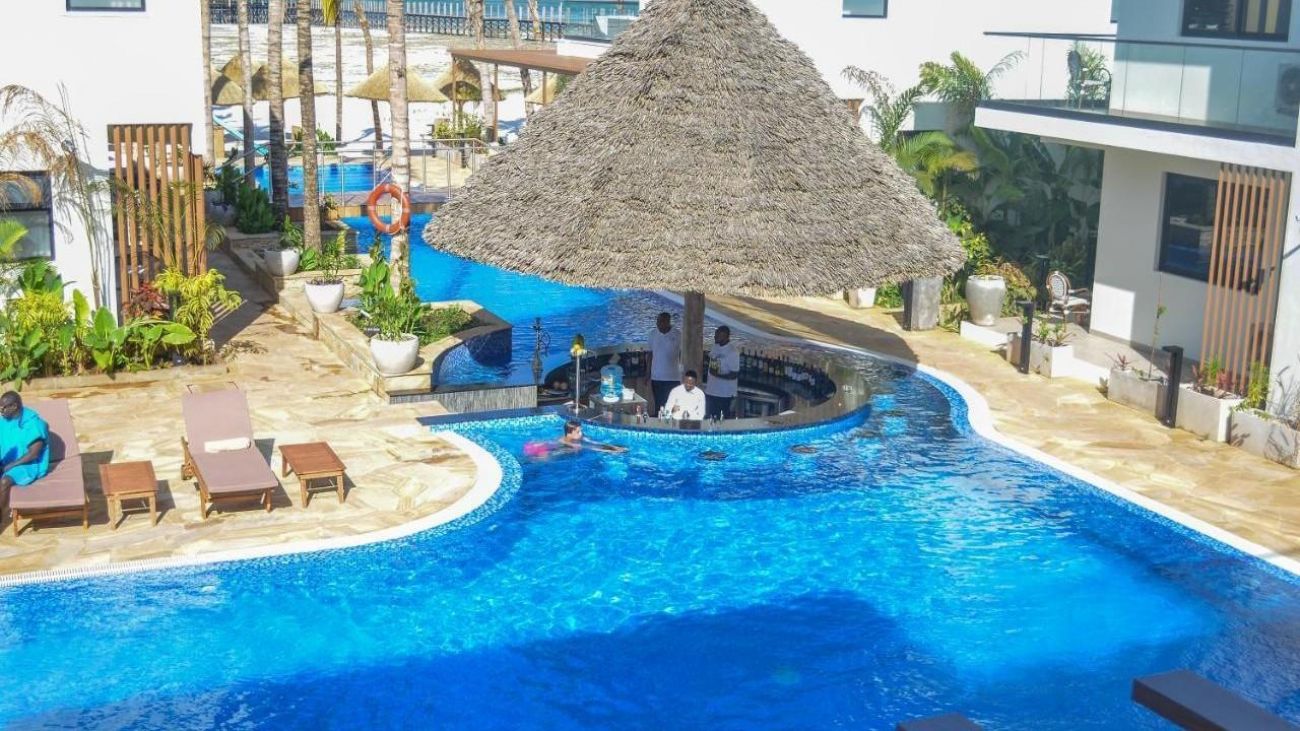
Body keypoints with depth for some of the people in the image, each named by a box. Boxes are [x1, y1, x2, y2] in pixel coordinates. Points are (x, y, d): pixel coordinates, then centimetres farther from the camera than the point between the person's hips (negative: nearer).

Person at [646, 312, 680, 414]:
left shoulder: (677, 336, -7)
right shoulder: (653, 334, 2)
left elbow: (682, 355, 0)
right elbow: (650, 354, 9)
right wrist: (648, 375, 7)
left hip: (673, 378, -3)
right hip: (656, 378, 3)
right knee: (658, 405, 9)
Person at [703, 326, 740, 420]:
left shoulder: (733, 352, -18)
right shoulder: (716, 346, 5)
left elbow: (734, 375, -17)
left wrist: (718, 375, -26)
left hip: (725, 394, -7)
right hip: (711, 391, 7)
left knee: (724, 419, 4)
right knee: (710, 418, 12)